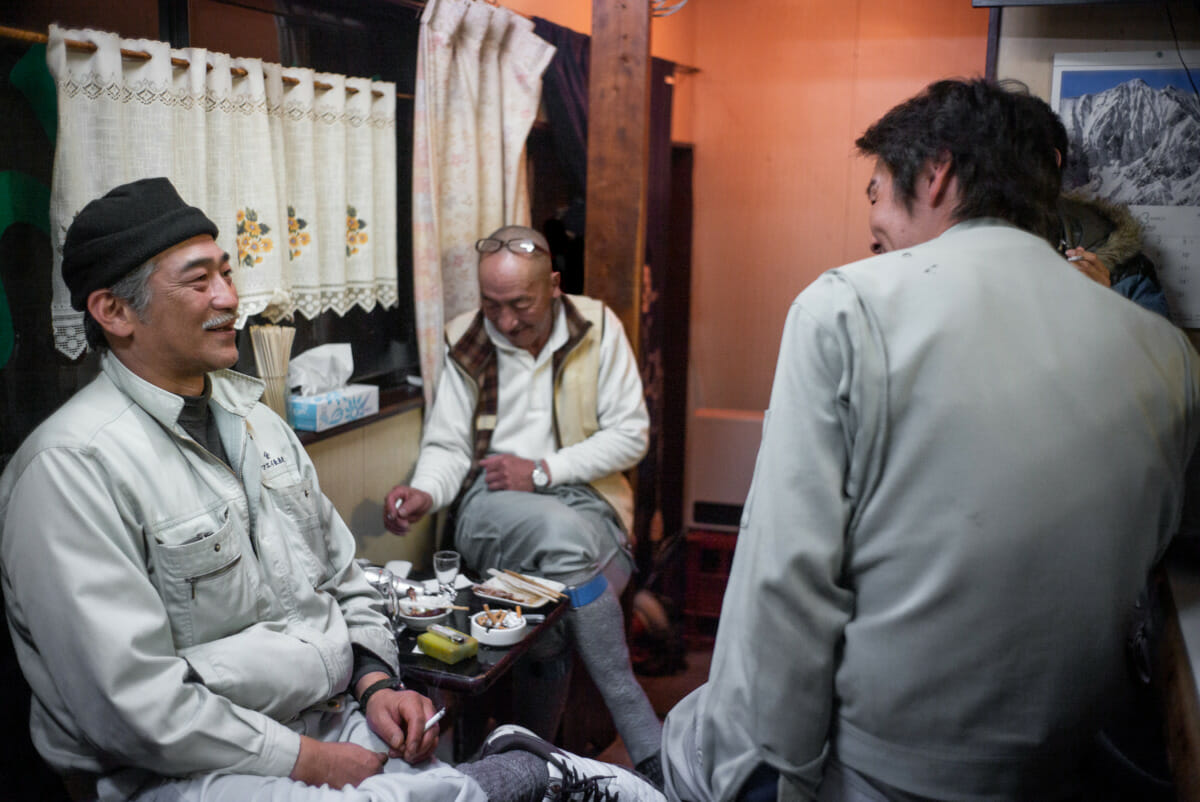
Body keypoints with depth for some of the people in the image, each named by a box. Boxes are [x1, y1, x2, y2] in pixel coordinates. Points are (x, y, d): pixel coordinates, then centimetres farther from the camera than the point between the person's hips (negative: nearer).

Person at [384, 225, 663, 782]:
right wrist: (424, 493, -16)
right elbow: (447, 446, 7)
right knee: (565, 535, -36)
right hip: (492, 508, 0)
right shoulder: (466, 343, 7)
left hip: (583, 498, 1)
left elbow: (630, 434, 0)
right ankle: (647, 743, -28)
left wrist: (543, 471, -10)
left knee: (561, 613, -33)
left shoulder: (597, 327, 3)